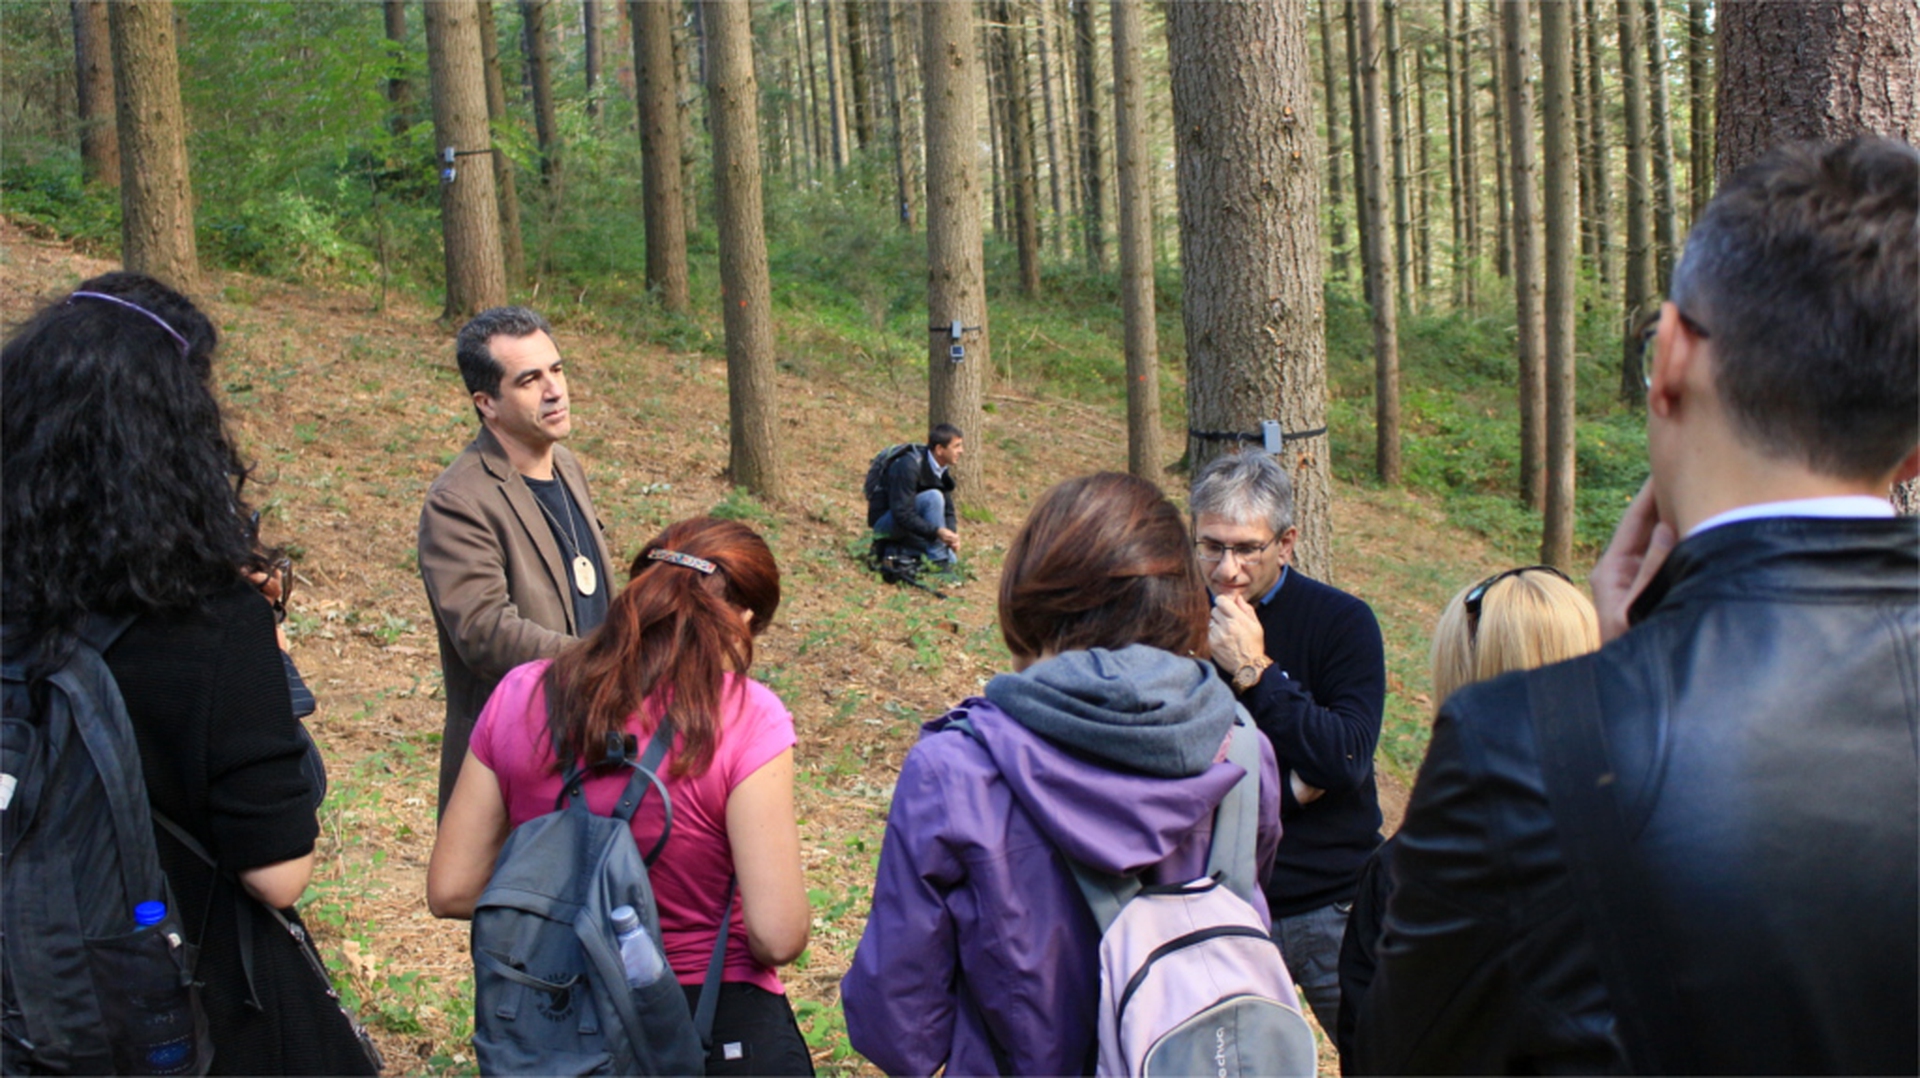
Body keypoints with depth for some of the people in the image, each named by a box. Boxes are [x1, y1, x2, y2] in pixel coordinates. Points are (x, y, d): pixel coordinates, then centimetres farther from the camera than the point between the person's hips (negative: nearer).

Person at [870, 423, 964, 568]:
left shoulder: (943, 470, 1)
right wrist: (937, 531, -34)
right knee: (934, 497, -30)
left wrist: (952, 535, -16)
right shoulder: (909, 466, -25)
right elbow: (902, 513, -29)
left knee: (950, 560, -3)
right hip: (886, 522, -8)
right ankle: (937, 561, -24)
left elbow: (948, 509, 5)